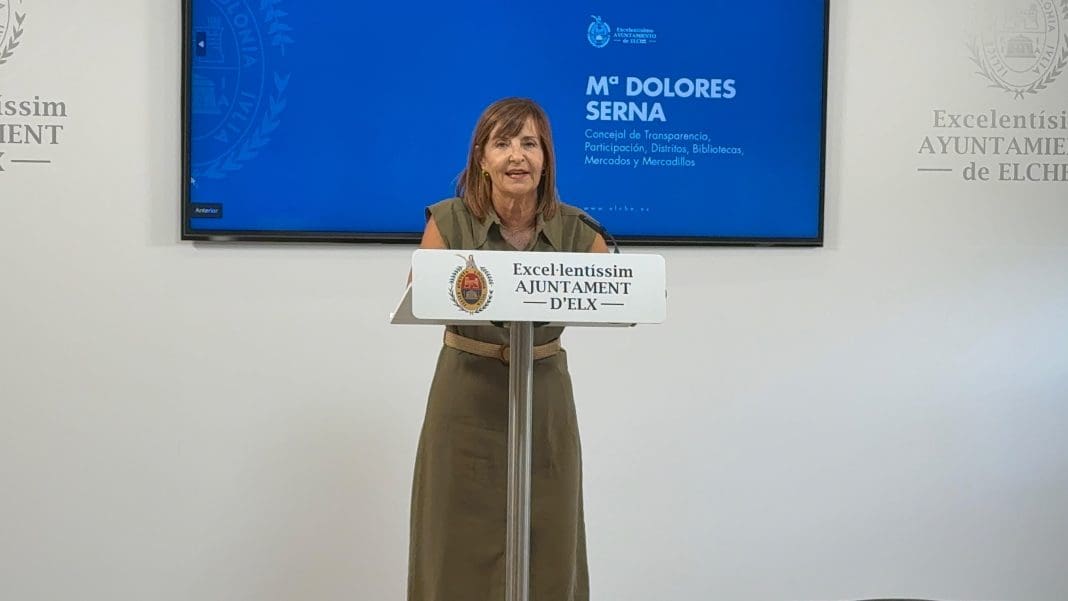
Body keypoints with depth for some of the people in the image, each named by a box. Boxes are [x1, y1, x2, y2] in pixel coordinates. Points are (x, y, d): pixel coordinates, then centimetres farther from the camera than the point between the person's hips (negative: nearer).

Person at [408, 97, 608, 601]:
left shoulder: (574, 229, -5)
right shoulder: (450, 220, -8)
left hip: (545, 395, 1)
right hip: (467, 397, -1)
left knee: (548, 551, 7)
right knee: (461, 549, 5)